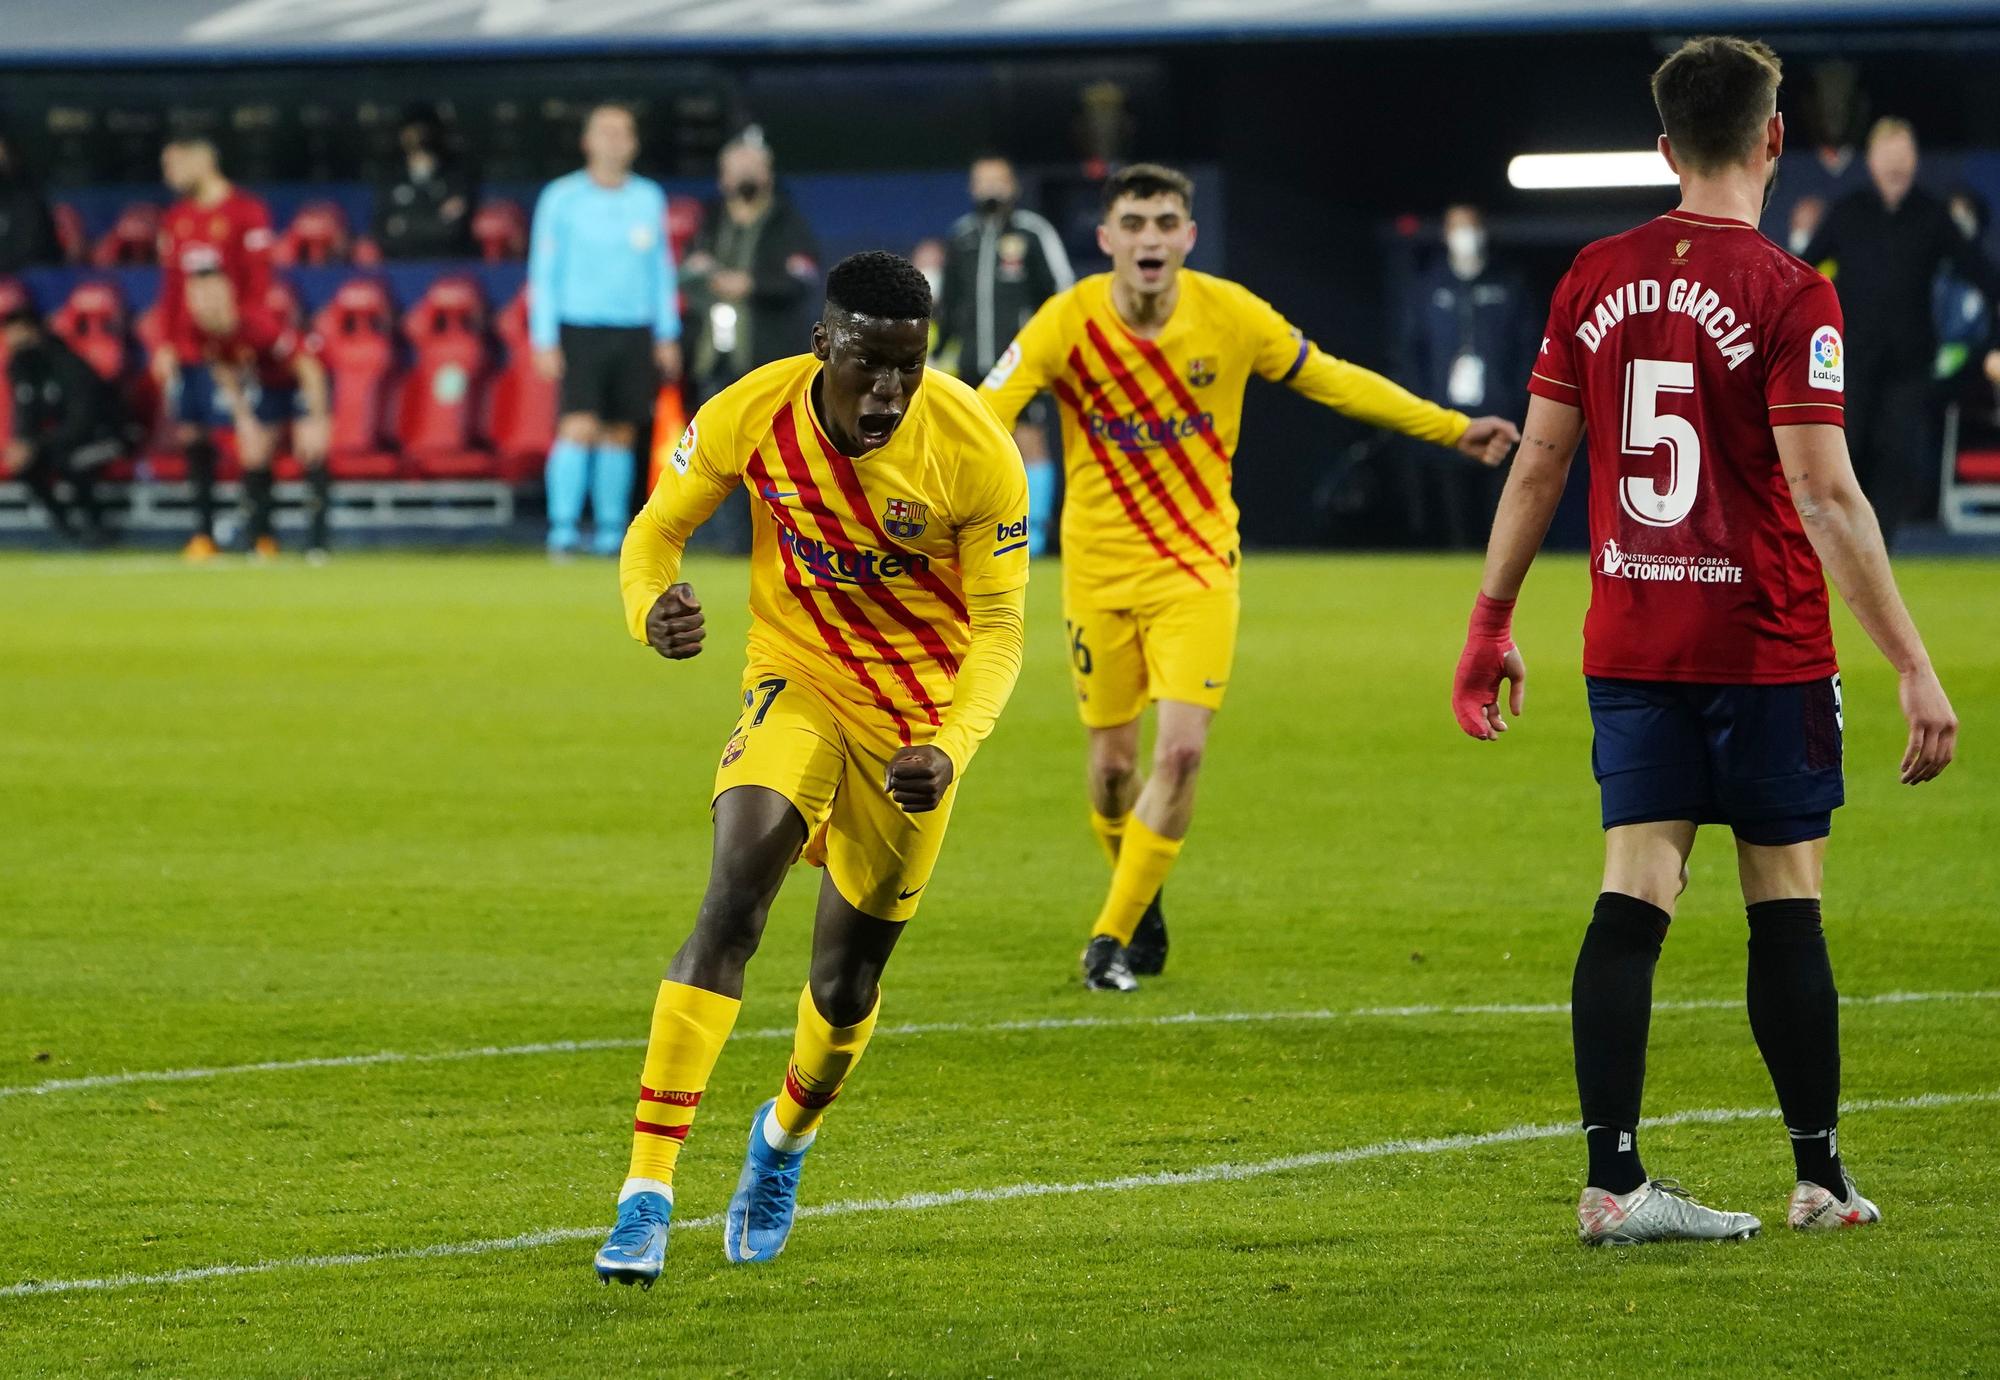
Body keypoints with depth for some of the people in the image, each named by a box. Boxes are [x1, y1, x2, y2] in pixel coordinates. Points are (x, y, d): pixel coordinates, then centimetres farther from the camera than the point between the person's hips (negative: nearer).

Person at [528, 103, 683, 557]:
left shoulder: (650, 198, 10)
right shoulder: (561, 198, 0)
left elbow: (661, 269, 16)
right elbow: (543, 272, 1)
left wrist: (667, 336, 11)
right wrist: (544, 341, -5)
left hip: (635, 332, 3)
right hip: (580, 328, -3)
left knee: (620, 434, 4)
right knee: (579, 427, -15)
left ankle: (610, 530, 9)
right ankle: (563, 527, -14)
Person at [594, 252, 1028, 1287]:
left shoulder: (977, 453, -22)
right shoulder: (750, 416, -19)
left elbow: (997, 627, -15)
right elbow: (656, 530, -4)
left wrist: (950, 749, -32)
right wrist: (653, 608, -28)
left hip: (917, 719, 0)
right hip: (797, 685, 0)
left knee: (845, 985, 8)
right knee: (732, 902, -25)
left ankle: (786, 1134, 45)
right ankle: (647, 1190, -26)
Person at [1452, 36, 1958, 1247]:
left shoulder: (1597, 281, 3)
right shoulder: (1788, 296, -12)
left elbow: (1538, 466, 7)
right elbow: (1825, 496, -17)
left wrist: (1493, 625, 17)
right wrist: (1914, 668, -16)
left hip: (1631, 644, 4)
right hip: (1766, 648, -4)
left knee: (1634, 902, 1)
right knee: (1786, 907, 6)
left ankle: (1613, 1182, -5)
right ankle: (1822, 1179, 14)